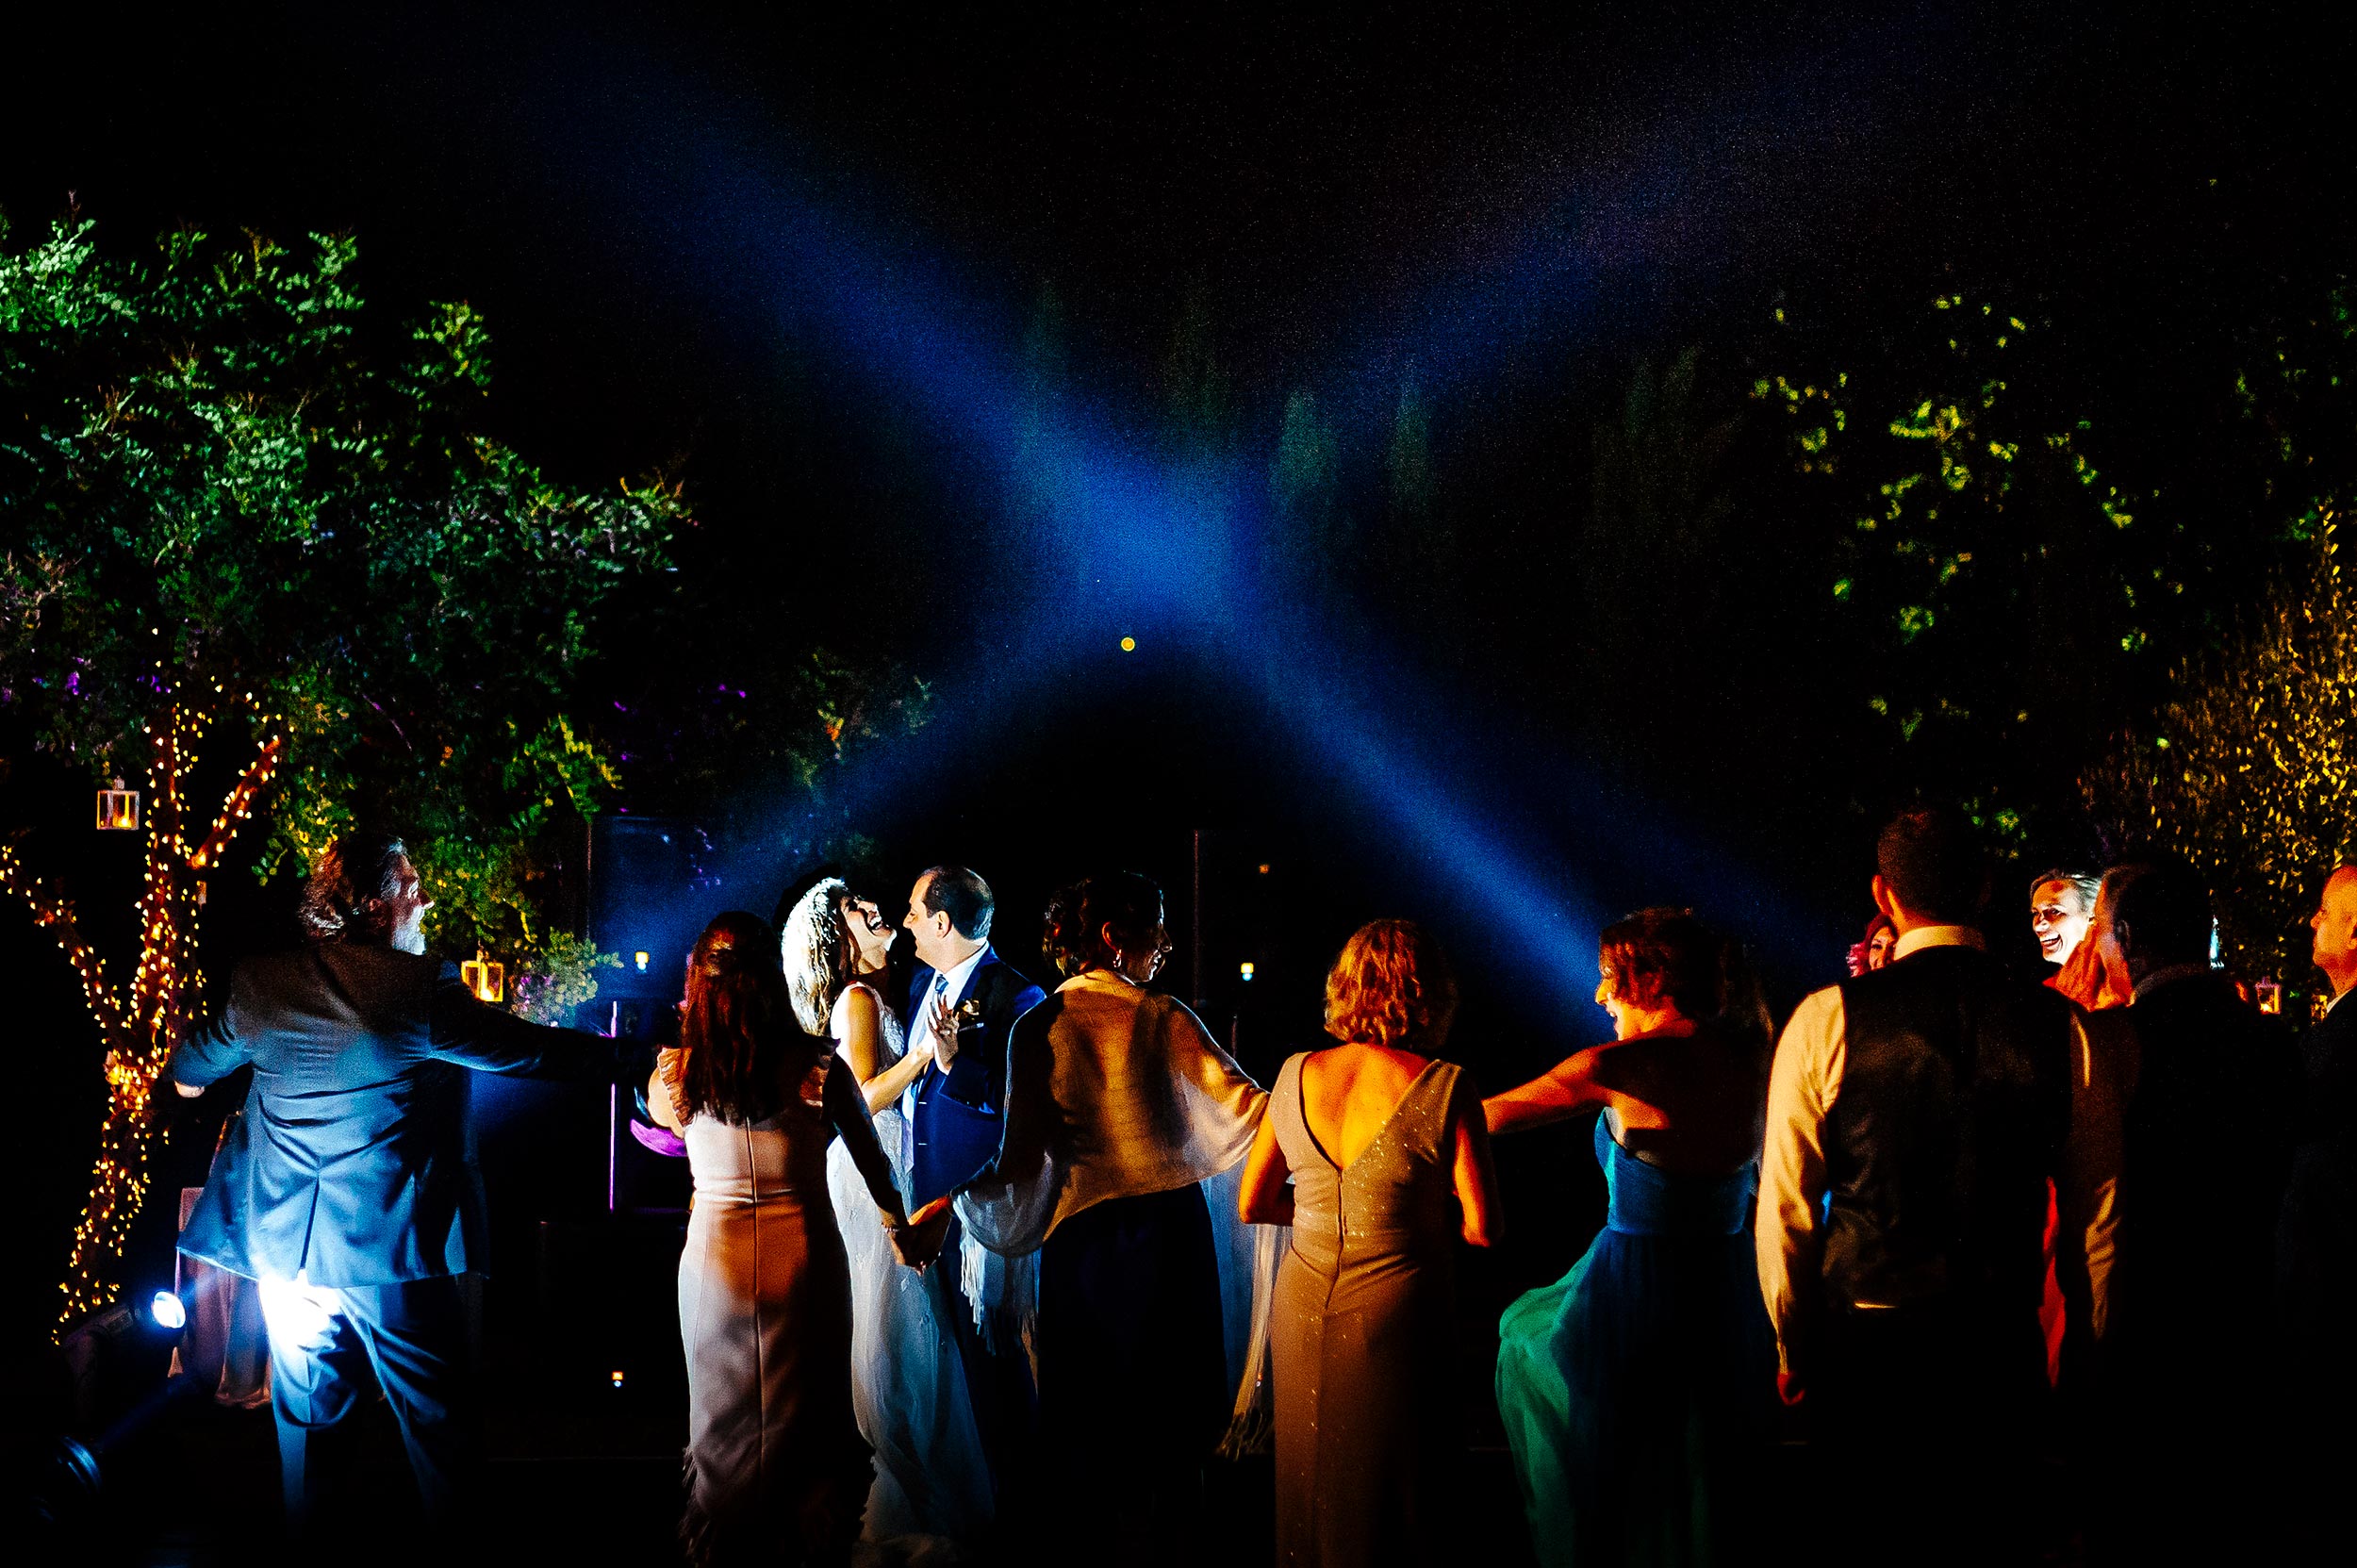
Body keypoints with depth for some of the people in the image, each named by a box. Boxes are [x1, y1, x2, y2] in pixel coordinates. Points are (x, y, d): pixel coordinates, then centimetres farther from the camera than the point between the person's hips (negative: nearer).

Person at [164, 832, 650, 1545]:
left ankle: (312, 1536, 24)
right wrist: (638, 1058, -2)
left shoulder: (261, 984, 2)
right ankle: (461, 1540, 12)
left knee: (306, 1406, 17)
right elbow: (530, 1050, -12)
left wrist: (187, 1072, 45)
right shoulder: (420, 988, -15)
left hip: (284, 1243, 5)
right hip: (388, 1242, -5)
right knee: (436, 1411, 7)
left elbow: (191, 1067, 20)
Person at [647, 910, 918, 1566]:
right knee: (810, 1413, 15)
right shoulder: (818, 1065, -11)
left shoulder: (674, 1076, -8)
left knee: (726, 1420, 15)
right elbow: (873, 1163, 2)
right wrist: (898, 1229, 19)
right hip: (807, 1255, -1)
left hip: (715, 1258, 1)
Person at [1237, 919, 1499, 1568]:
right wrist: (1415, 1208, 6)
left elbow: (1252, 1206, 7)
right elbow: (1482, 1227, -11)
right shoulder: (1443, 1088, -13)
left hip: (1303, 1307, 4)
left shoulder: (1297, 1075, -1)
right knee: (1392, 1504, 10)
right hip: (1397, 1313, -4)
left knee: (1312, 1499, 17)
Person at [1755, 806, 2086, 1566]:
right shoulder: (2058, 1025, -4)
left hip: (1863, 1340, -1)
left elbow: (1785, 1204, -5)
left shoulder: (1827, 1020, -9)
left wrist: (1794, 1343, 8)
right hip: (2004, 1347, 2)